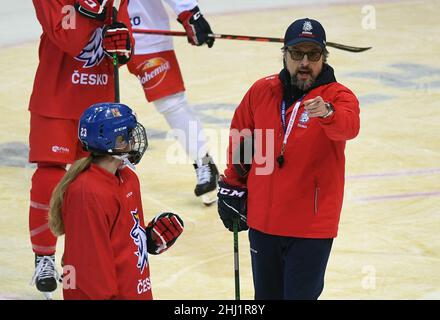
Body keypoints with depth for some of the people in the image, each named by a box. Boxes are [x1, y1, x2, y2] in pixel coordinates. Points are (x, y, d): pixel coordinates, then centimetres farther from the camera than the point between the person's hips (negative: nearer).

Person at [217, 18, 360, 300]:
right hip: (263, 221, 4)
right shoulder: (261, 92, 2)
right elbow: (240, 140, 15)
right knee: (267, 295, 15)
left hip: (312, 225, -4)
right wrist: (232, 189, 16)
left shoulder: (338, 96, -9)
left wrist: (326, 113, -52)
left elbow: (349, 127, -31)